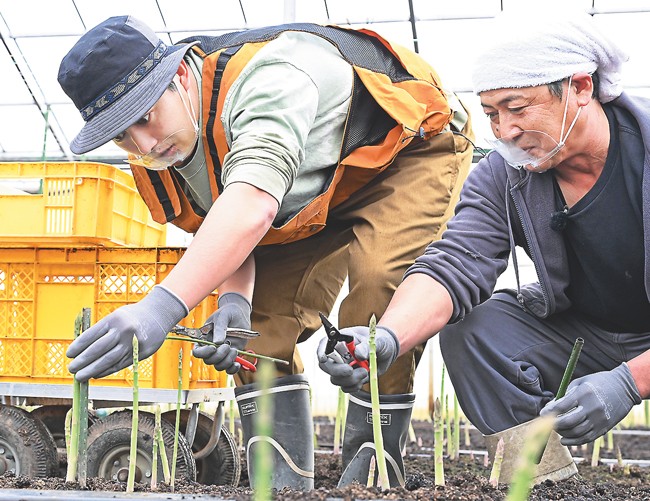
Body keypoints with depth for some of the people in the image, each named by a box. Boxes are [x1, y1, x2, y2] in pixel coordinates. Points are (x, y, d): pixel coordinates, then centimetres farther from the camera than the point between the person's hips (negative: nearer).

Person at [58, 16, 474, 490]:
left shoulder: (265, 77, -43)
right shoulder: (152, 154, -16)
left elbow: (253, 203, -57)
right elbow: (223, 234, -8)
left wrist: (164, 305, -66)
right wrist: (234, 297, -31)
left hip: (413, 148, -7)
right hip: (317, 189, 7)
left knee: (379, 281, -31)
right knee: (261, 323, -7)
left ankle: (370, 475, -17)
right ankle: (283, 487, -2)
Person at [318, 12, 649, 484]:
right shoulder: (501, 177, -10)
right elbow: (455, 265, -24)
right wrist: (388, 337, -44)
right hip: (581, 331, 5)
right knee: (470, 328, -17)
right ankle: (544, 480, -10)